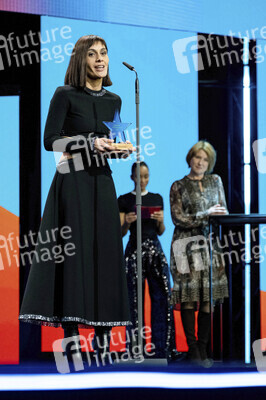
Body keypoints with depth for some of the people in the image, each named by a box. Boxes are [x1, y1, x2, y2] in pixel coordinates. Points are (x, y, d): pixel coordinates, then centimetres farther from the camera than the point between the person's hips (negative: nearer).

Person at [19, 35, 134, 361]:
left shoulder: (113, 100, 14)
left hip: (102, 181, 5)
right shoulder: (65, 95, -2)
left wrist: (123, 149, 1)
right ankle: (70, 330, -7)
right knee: (73, 249, -9)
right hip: (72, 181, -5)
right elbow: (50, 140, -8)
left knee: (105, 250, 0)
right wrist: (90, 142, -17)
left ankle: (103, 330, 4)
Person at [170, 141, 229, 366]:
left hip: (210, 244, 3)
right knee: (189, 295, -8)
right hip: (187, 244, -3)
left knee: (210, 296, -3)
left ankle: (203, 347, 2)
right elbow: (178, 218, -4)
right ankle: (192, 348, -4)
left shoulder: (215, 181, 15)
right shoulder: (179, 186, 5)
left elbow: (224, 212, 19)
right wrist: (207, 214, -11)